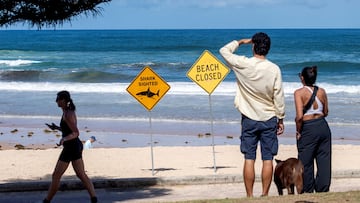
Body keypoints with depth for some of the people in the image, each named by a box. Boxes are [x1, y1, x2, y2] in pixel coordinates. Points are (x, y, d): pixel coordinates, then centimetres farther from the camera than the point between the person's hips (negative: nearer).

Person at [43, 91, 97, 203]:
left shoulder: (67, 115, -18)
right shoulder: (70, 112, 11)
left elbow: (76, 133, -23)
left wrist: (64, 139, -38)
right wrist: (57, 128, 21)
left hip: (70, 147, -10)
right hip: (77, 145, 10)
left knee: (56, 176, 1)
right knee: (82, 175, 9)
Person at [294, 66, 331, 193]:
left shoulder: (299, 93, -12)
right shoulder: (322, 92, 3)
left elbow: (300, 116, -19)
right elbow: (326, 112, 13)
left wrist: (298, 131, -7)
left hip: (308, 129, -5)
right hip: (323, 126, 5)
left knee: (306, 162, 8)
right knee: (324, 160, 11)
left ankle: (307, 191, 14)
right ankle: (323, 189, 17)